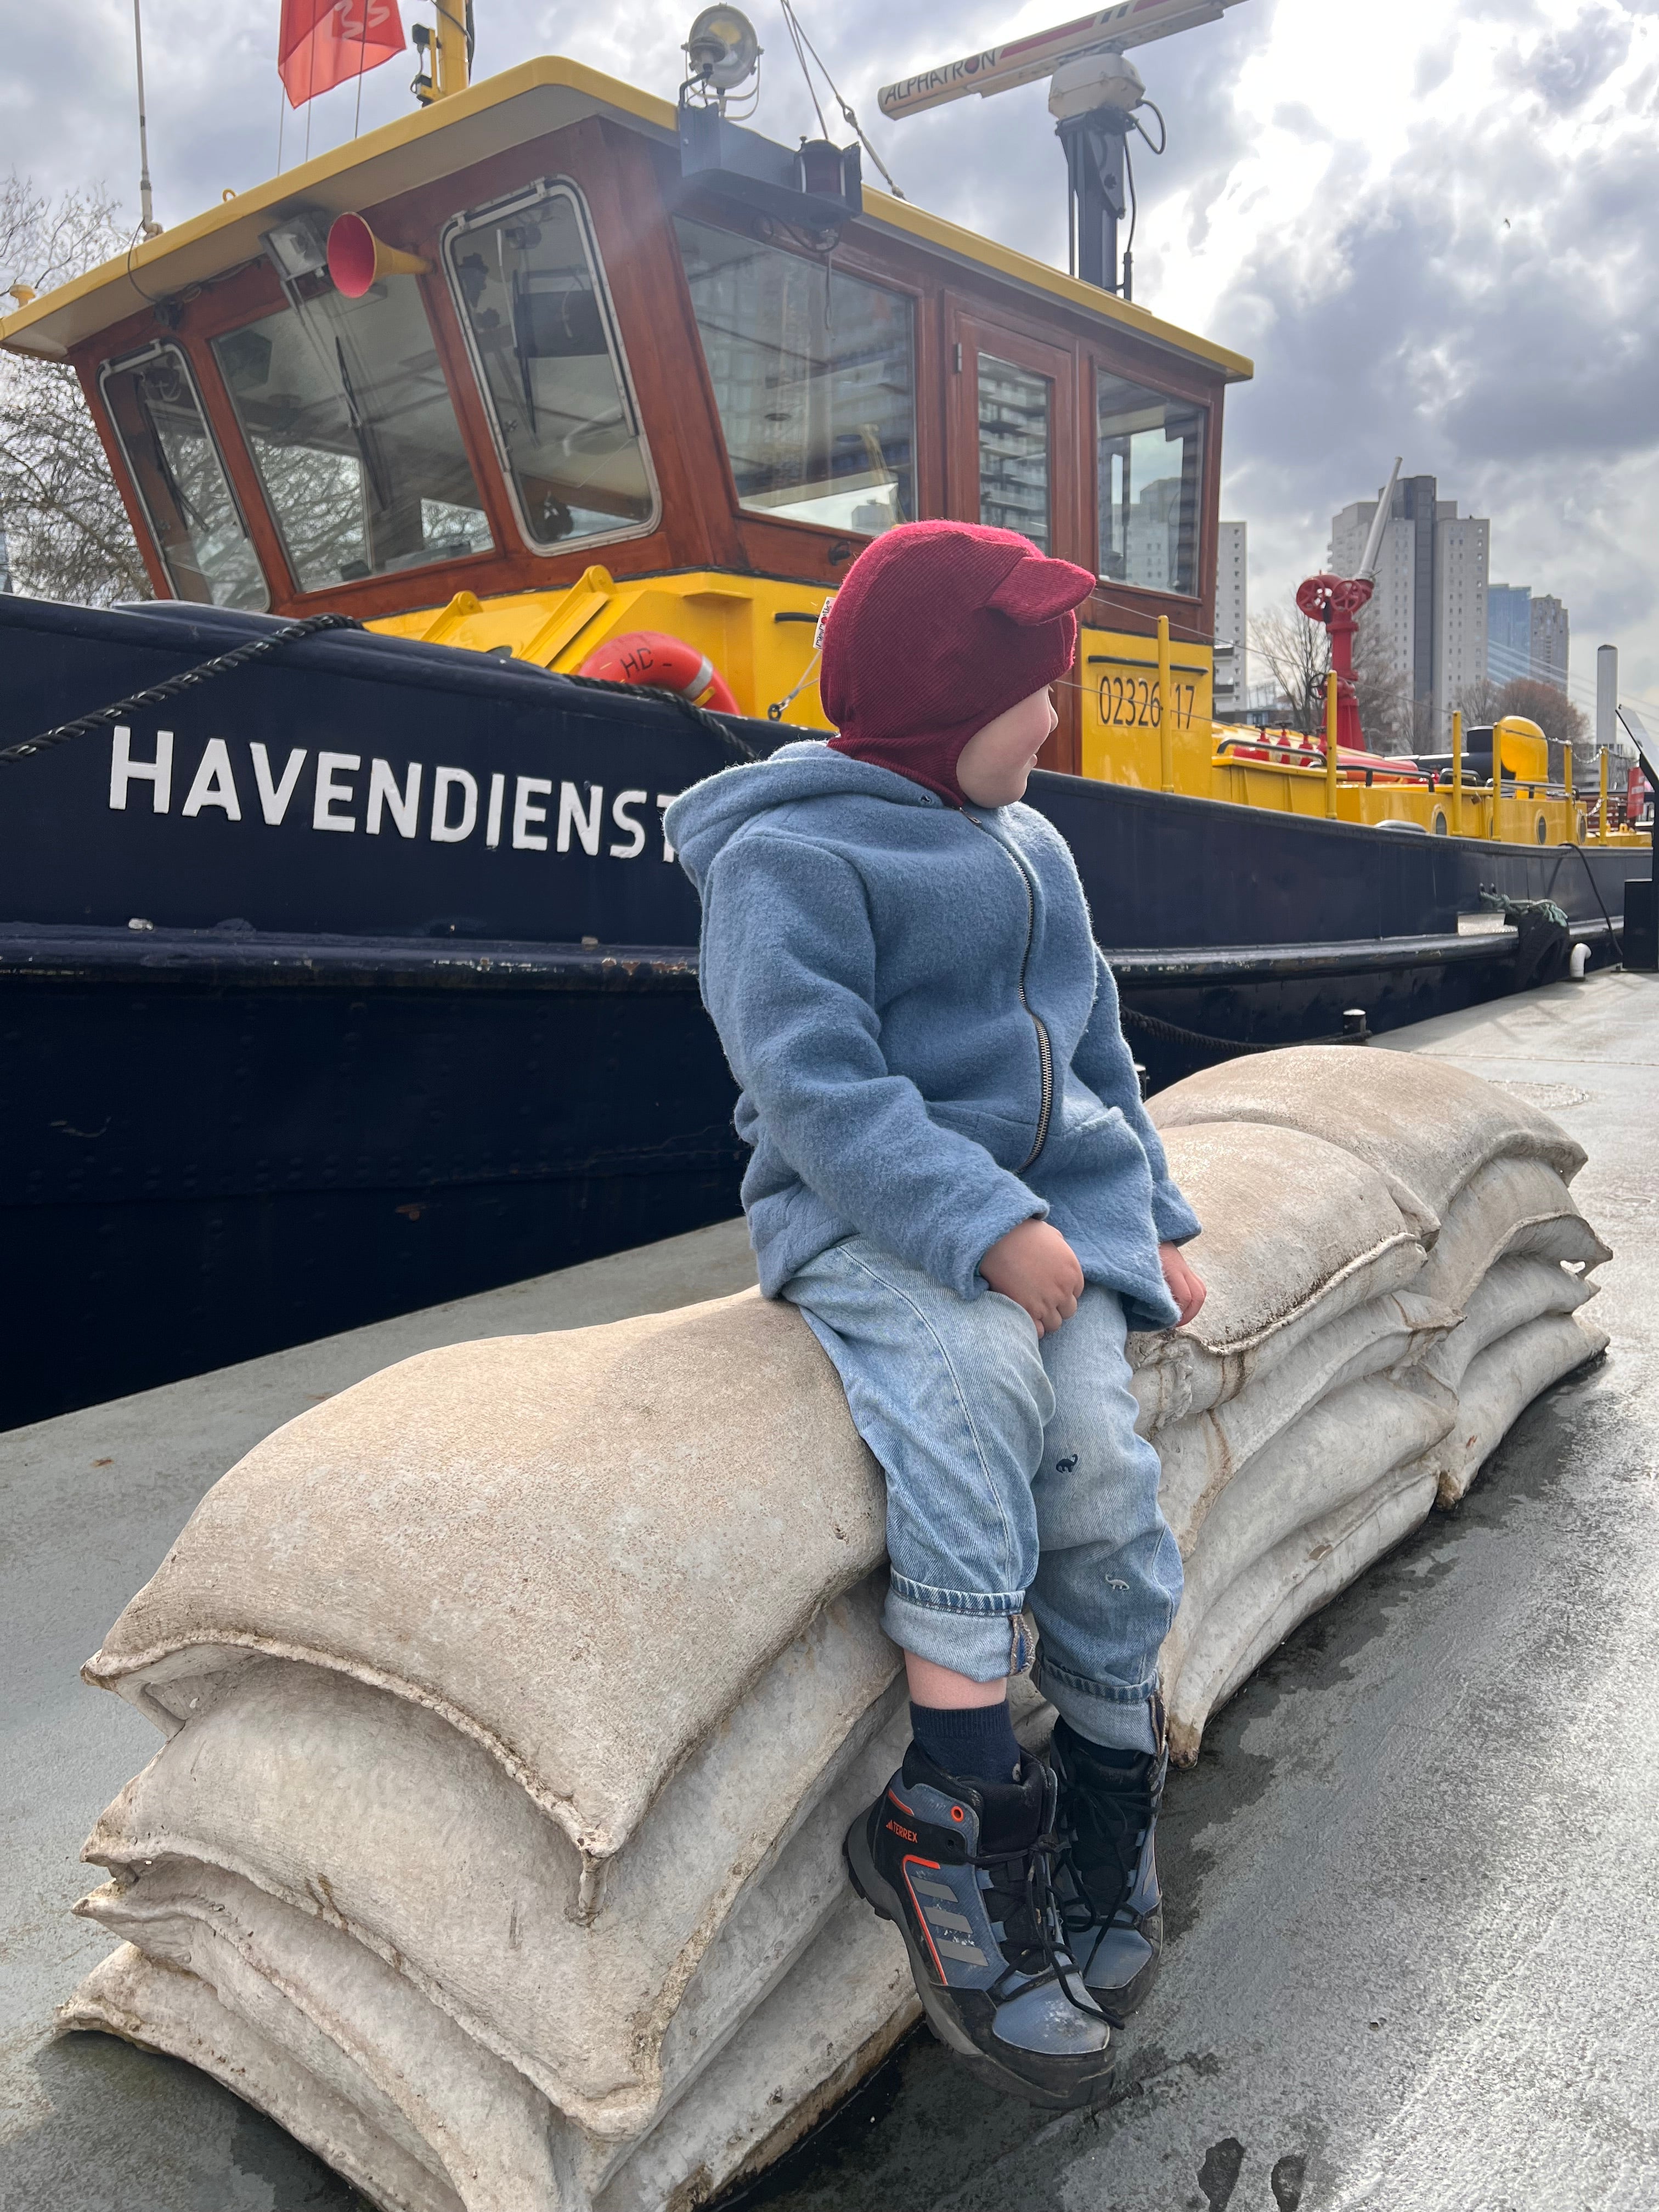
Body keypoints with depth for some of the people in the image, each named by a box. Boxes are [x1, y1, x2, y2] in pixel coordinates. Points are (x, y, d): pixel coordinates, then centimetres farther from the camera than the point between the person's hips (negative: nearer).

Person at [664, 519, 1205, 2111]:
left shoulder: (1031, 849, 20)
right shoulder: (790, 854, -6)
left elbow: (1095, 1048, 26)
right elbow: (818, 1082, -17)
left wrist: (1154, 1218, 19)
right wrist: (988, 1231, -25)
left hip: (1053, 1203, 6)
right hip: (872, 1220, -6)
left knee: (1100, 1459, -16)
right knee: (970, 1388, -33)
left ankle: (1106, 1804, 3)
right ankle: (957, 1832, -22)